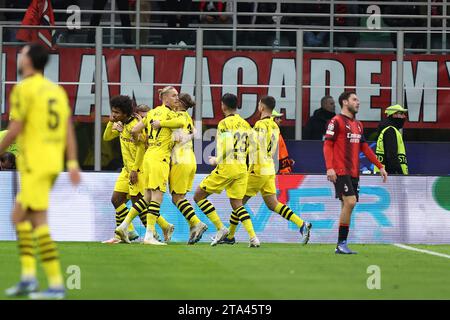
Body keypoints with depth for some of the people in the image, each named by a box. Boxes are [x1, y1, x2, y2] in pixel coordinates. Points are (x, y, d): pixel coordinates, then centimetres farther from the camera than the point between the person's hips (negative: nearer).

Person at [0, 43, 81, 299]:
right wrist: (73, 164, 6)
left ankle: (56, 284, -13)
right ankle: (28, 276, 10)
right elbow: (69, 130, 9)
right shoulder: (57, 90, 15)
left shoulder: (23, 89, -9)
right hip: (53, 163, 8)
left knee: (39, 222, -8)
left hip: (34, 164, -8)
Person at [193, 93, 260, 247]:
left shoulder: (224, 123, -8)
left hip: (227, 167, -7)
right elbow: (249, 150, 16)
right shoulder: (245, 124, 13)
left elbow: (226, 148, -18)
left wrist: (216, 160, -2)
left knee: (198, 196, 4)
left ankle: (221, 228, -3)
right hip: (242, 168, 7)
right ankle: (253, 237, -5)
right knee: (237, 204, 12)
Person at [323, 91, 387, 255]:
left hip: (353, 172, 8)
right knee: (350, 202, -18)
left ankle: (341, 246, 8)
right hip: (340, 171, -8)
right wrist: (329, 168, -20)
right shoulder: (336, 121, -4)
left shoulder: (358, 125, 19)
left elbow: (365, 148, 24)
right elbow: (327, 145, -9)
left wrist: (380, 166, 20)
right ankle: (342, 243, -13)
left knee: (347, 206, 5)